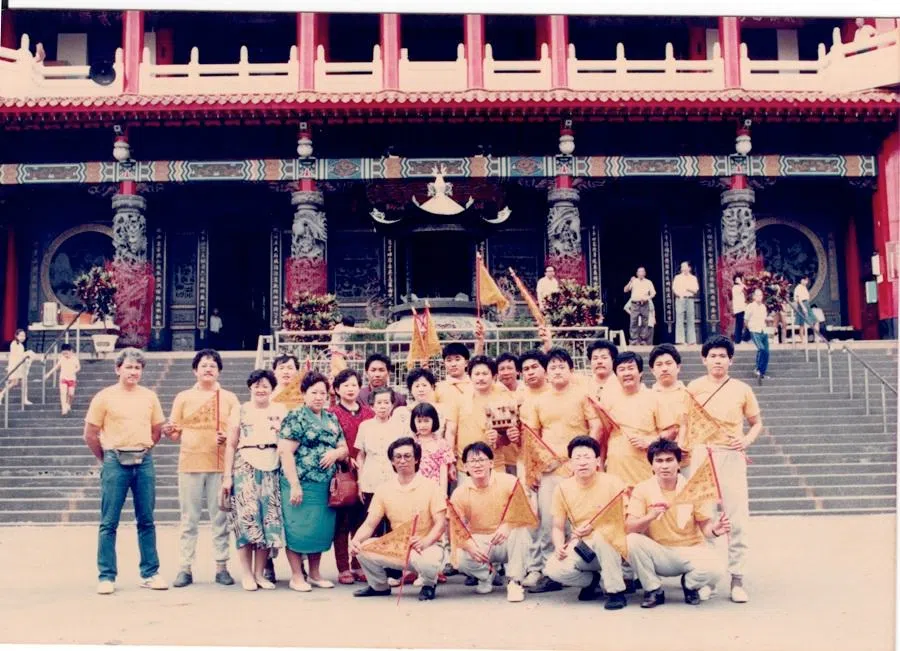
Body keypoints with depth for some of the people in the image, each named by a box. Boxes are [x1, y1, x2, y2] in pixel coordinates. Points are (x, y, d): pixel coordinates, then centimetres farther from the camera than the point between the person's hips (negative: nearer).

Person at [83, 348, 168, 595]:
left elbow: (157, 430, 17)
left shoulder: (149, 396, 8)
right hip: (115, 462, -3)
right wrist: (107, 460, 4)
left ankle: (150, 574, 13)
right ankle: (106, 576, 6)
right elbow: (90, 435, 1)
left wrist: (142, 451, 11)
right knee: (109, 522, 0)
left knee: (146, 521, 6)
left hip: (144, 461, 3)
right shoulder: (104, 397, -1)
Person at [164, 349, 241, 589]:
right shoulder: (183, 398, 10)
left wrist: (227, 437, -14)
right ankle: (186, 568, 7)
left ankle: (222, 566, 9)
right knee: (189, 519, 2)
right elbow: (176, 434, 10)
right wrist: (169, 432, -12)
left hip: (220, 464, 0)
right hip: (190, 464, 0)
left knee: (220, 517, 2)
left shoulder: (229, 398, 10)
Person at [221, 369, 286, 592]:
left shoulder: (280, 411, 11)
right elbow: (231, 445, 6)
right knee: (247, 517, -7)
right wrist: (227, 476, 0)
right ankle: (246, 573, 1)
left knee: (269, 519, -1)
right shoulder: (240, 411, 9)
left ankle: (259, 573, 8)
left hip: (272, 469, 1)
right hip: (246, 467, -1)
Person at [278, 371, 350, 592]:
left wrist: (336, 453, -7)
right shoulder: (296, 417, -6)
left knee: (321, 529, 10)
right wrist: (294, 485, -17)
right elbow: (285, 452, -13)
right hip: (301, 484, -6)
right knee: (298, 529, -2)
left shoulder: (331, 419, 15)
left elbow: (344, 449, 18)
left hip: (325, 485, 7)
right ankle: (297, 576, 8)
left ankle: (314, 574, 23)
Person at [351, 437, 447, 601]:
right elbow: (369, 524, 1)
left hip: (426, 547, -3)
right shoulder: (384, 490, 3)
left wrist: (425, 542, -30)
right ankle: (379, 586, 10)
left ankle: (429, 585, 1)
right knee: (363, 548, -19)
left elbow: (440, 523, -10)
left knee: (427, 561, -38)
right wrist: (356, 540, -21)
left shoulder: (430, 487, -5)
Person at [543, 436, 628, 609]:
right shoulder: (562, 488, -1)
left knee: (601, 535, -37)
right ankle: (592, 579, 8)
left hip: (610, 545, -3)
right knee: (554, 569, -24)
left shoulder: (613, 483, -10)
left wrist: (595, 526, -26)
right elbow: (558, 527, 4)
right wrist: (559, 546, -17)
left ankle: (616, 591, -19)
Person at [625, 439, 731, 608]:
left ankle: (690, 584, 7)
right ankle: (654, 590, -6)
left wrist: (714, 530, -26)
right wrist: (651, 516, -33)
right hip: (658, 553, 0)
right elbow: (628, 528, -15)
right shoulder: (643, 489, -7)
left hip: (690, 550, 0)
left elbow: (705, 526, -2)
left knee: (713, 569, -31)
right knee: (631, 541, -30)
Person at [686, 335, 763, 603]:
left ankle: (737, 579, 5)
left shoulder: (741, 390, 5)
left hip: (732, 458, 0)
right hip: (701, 455, 0)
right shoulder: (695, 387, 5)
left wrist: (747, 440, -5)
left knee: (737, 520, -2)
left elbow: (757, 423, 14)